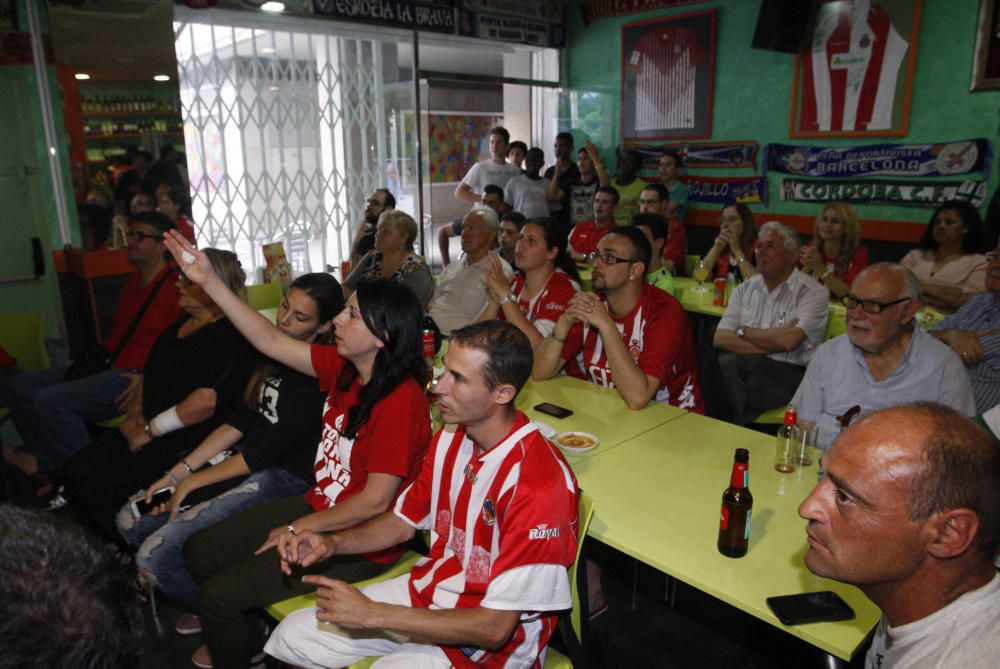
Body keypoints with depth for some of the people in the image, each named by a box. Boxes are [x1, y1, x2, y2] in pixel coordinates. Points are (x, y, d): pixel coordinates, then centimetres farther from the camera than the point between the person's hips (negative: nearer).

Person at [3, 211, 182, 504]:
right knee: (20, 384, 5)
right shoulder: (133, 282, 18)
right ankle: (47, 468, -3)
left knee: (51, 400, -24)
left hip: (135, 377, -10)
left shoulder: (176, 285, -13)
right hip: (108, 366, 10)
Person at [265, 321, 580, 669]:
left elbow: (495, 628, -26)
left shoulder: (539, 484, -31)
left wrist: (373, 614, -25)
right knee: (291, 636, 8)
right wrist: (333, 543, -8)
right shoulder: (451, 437, -3)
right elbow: (404, 520, 11)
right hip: (428, 589, 7)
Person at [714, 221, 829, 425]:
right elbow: (720, 338, 1)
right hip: (740, 363, 3)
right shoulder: (745, 289, 15)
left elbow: (789, 341, -17)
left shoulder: (813, 293, 1)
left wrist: (743, 331, -1)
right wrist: (774, 343, -9)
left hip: (787, 370, -3)